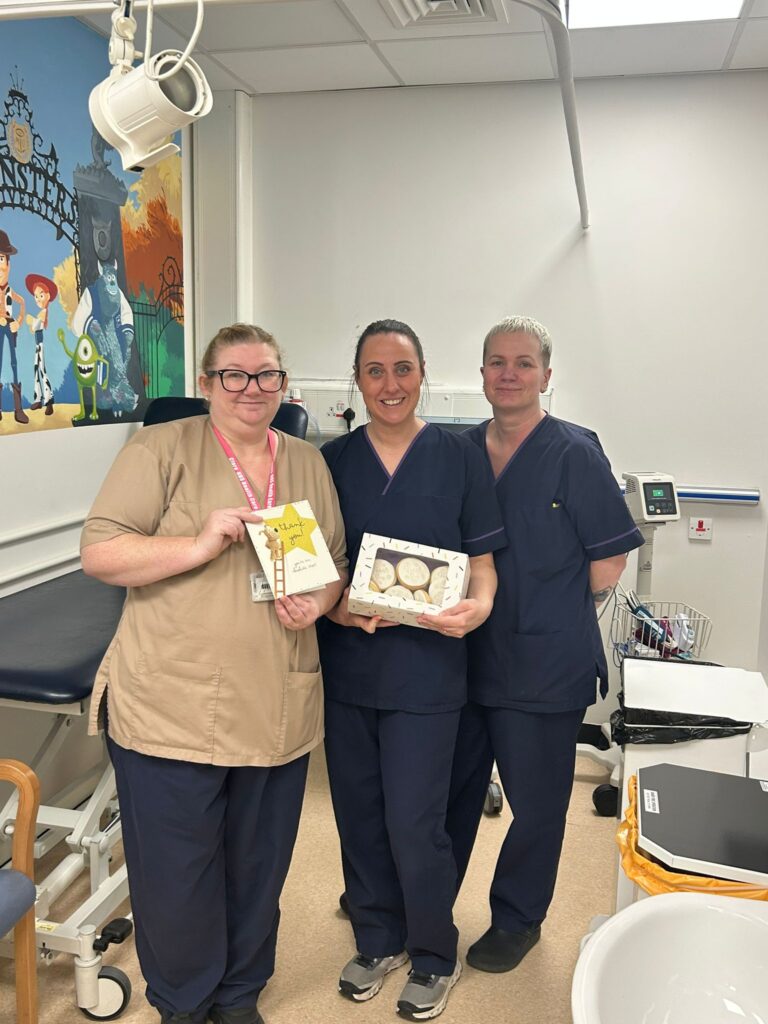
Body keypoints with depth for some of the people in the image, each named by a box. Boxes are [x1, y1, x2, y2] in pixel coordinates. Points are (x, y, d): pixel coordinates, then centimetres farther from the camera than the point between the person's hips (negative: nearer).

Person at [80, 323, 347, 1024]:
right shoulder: (162, 449, -4)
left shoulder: (309, 464, 10)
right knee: (176, 874, 9)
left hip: (278, 713, 4)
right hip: (170, 709, -4)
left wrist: (318, 601, -6)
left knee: (259, 867, 17)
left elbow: (336, 564, 16)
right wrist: (200, 545, -22)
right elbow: (99, 553, -10)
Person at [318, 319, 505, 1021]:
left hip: (426, 667, -3)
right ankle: (379, 941, 38)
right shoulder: (333, 460, 3)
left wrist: (478, 606, -21)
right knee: (358, 815, 14)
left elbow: (482, 562, 0)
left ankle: (435, 957, 28)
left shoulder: (459, 457, -3)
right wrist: (337, 606, -13)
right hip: (346, 664, 3)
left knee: (413, 823, 1)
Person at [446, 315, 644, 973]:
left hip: (543, 664, -4)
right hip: (464, 653, 5)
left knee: (535, 800, 11)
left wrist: (553, 615, -2)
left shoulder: (575, 453, -10)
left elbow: (610, 559, -8)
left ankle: (518, 919, 33)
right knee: (452, 786, 19)